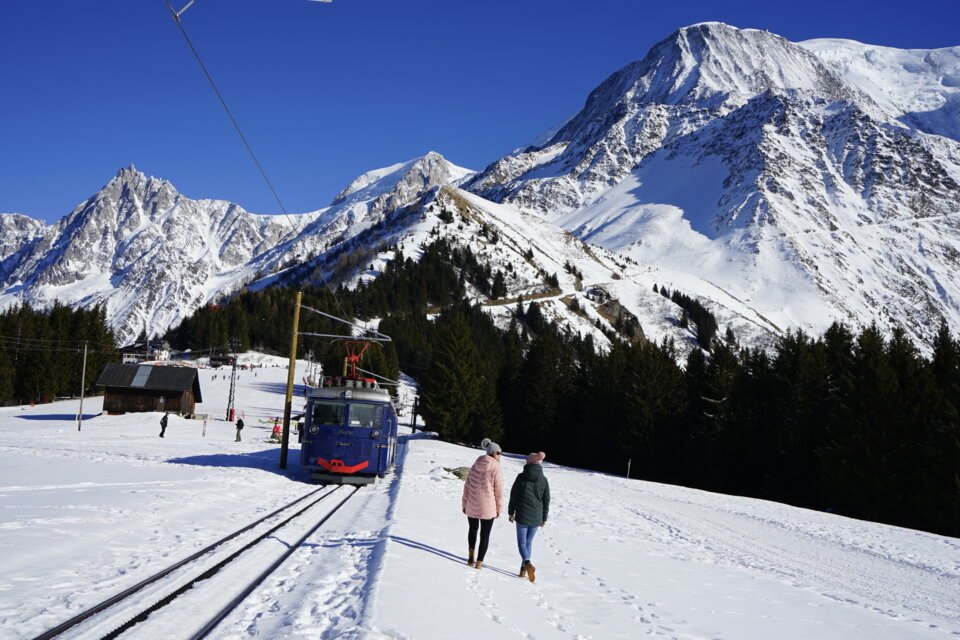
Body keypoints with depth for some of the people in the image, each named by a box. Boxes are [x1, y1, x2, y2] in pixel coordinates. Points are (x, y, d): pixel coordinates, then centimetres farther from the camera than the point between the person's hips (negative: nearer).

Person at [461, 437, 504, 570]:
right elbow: (499, 491, -9)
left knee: (472, 528, 25)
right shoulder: (496, 469, -10)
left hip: (472, 506, 4)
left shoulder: (475, 466, 4)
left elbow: (467, 486, 8)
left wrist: (464, 503, 16)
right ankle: (479, 562, 10)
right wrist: (499, 508, 2)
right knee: (485, 534, 9)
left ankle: (472, 553, 9)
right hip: (487, 507, -4)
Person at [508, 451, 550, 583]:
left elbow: (513, 496, -3)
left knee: (522, 542, 2)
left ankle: (528, 564, -23)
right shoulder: (543, 479, 1)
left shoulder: (521, 477, -7)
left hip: (522, 515, -3)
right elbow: (546, 500, 5)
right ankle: (523, 570, 18)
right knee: (529, 542, 16)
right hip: (536, 517, 3)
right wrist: (544, 518, 13)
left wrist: (511, 512, 8)